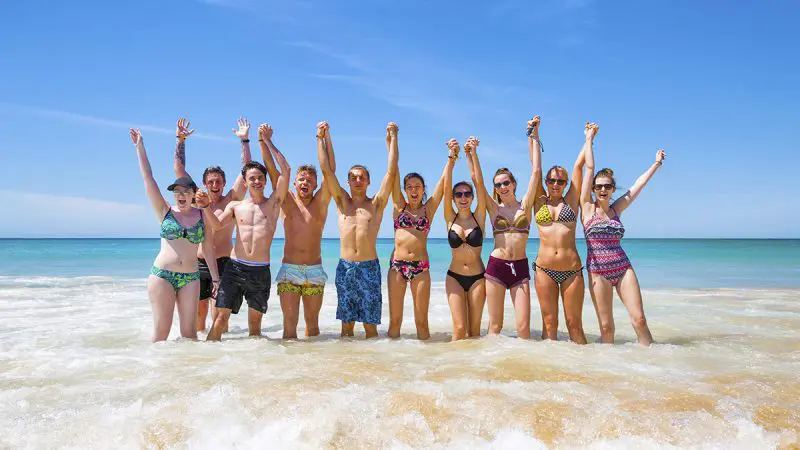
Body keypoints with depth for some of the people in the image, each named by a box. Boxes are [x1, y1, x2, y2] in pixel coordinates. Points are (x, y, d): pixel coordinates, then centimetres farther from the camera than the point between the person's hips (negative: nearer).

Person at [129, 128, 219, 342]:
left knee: (189, 331, 2)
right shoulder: (165, 211, 4)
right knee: (161, 331, -1)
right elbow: (148, 178, 1)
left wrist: (215, 277, 9)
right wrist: (140, 146, -1)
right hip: (162, 275, -1)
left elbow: (208, 248, 10)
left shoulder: (203, 216, 6)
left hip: (191, 278, 1)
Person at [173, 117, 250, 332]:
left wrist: (244, 140, -6)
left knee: (220, 315, 0)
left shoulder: (231, 200, 3)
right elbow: (179, 169, 10)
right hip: (198, 264, 2)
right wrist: (180, 140, 7)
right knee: (198, 312, 8)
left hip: (224, 263, -2)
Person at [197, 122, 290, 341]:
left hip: (261, 271, 0)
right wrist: (205, 206, -19)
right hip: (235, 267, 1)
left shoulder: (273, 202, 6)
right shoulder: (235, 206, 11)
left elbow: (285, 169, -3)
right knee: (222, 316, -4)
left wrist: (268, 143, 2)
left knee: (255, 322, 9)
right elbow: (217, 224, -3)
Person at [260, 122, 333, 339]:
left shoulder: (320, 204, 3)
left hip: (315, 271, 0)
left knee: (312, 321, 9)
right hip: (289, 270, 0)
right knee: (289, 323, -3)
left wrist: (324, 138, -10)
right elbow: (272, 170, 0)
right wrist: (264, 142, -7)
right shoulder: (287, 202, 5)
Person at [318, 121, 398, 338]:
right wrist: (322, 138, 6)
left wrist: (392, 138, 0)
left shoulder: (376, 204, 5)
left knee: (370, 324, 2)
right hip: (345, 267, 2)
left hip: (369, 267, -2)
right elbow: (327, 170, 5)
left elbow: (391, 172, -1)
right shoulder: (342, 202, 10)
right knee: (346, 323, 8)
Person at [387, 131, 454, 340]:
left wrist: (451, 158, 1)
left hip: (421, 267, 0)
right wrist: (393, 141, 2)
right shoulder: (399, 206, 7)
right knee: (395, 320, 4)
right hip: (397, 265, 0)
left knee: (421, 321, 3)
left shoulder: (429, 209, 8)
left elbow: (443, 181, 5)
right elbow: (394, 172, 4)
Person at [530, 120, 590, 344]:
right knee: (549, 324, 3)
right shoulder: (540, 202, 9)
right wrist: (533, 138, 13)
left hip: (572, 270, 0)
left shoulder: (571, 201, 8)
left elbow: (578, 167, 9)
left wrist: (589, 138, 17)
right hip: (544, 269, 0)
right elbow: (536, 169, 10)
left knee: (574, 324, 3)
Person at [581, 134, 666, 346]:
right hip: (598, 271, -3)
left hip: (623, 268, 3)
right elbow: (589, 167, -1)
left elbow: (639, 183, 18)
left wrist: (657, 163, 25)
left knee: (639, 319, -5)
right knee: (606, 325, -1)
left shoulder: (616, 208, 9)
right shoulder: (587, 207, 0)